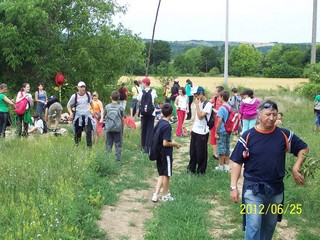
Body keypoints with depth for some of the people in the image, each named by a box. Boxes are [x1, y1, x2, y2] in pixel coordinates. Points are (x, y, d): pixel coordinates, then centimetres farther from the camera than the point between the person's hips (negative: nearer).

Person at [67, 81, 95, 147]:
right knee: (78, 132, 4)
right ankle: (77, 143, 24)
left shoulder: (88, 94, 2)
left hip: (87, 115, 1)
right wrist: (71, 113, -12)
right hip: (78, 116, -1)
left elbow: (91, 102, 22)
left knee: (89, 131, -11)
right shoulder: (74, 96, -5)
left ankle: (89, 145, -6)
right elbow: (68, 105, 3)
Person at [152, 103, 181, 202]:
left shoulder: (159, 122, 2)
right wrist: (175, 144, -7)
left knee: (162, 174, 16)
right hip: (166, 153, -8)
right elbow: (165, 143, -24)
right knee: (166, 175, 8)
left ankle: (156, 194, 9)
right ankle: (165, 195, 21)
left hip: (159, 152, 8)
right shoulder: (167, 126, -21)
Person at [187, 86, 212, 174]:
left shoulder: (208, 105, -15)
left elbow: (200, 116, -23)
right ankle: (192, 168, 26)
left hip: (202, 132, -8)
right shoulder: (199, 103, 11)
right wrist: (192, 128, 16)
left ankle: (201, 170, 16)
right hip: (195, 131, 8)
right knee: (192, 151, 14)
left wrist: (197, 105, -19)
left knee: (201, 152, 2)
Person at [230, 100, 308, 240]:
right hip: (253, 188, -3)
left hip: (276, 188, 3)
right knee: (253, 226, -9)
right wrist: (233, 187, -11)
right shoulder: (248, 136, -10)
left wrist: (295, 169, -2)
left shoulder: (284, 135, -5)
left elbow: (303, 148, 10)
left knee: (269, 226, 19)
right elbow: (237, 162, -6)